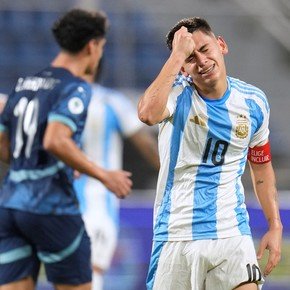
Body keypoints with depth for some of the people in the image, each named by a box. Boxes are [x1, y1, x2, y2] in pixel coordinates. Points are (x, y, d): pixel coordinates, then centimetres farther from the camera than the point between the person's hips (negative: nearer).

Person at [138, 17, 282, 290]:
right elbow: (148, 113, -33)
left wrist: (275, 225, 11)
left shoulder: (253, 101, 4)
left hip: (231, 234, 2)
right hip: (177, 234, -2)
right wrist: (178, 55, -28)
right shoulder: (177, 91, -8)